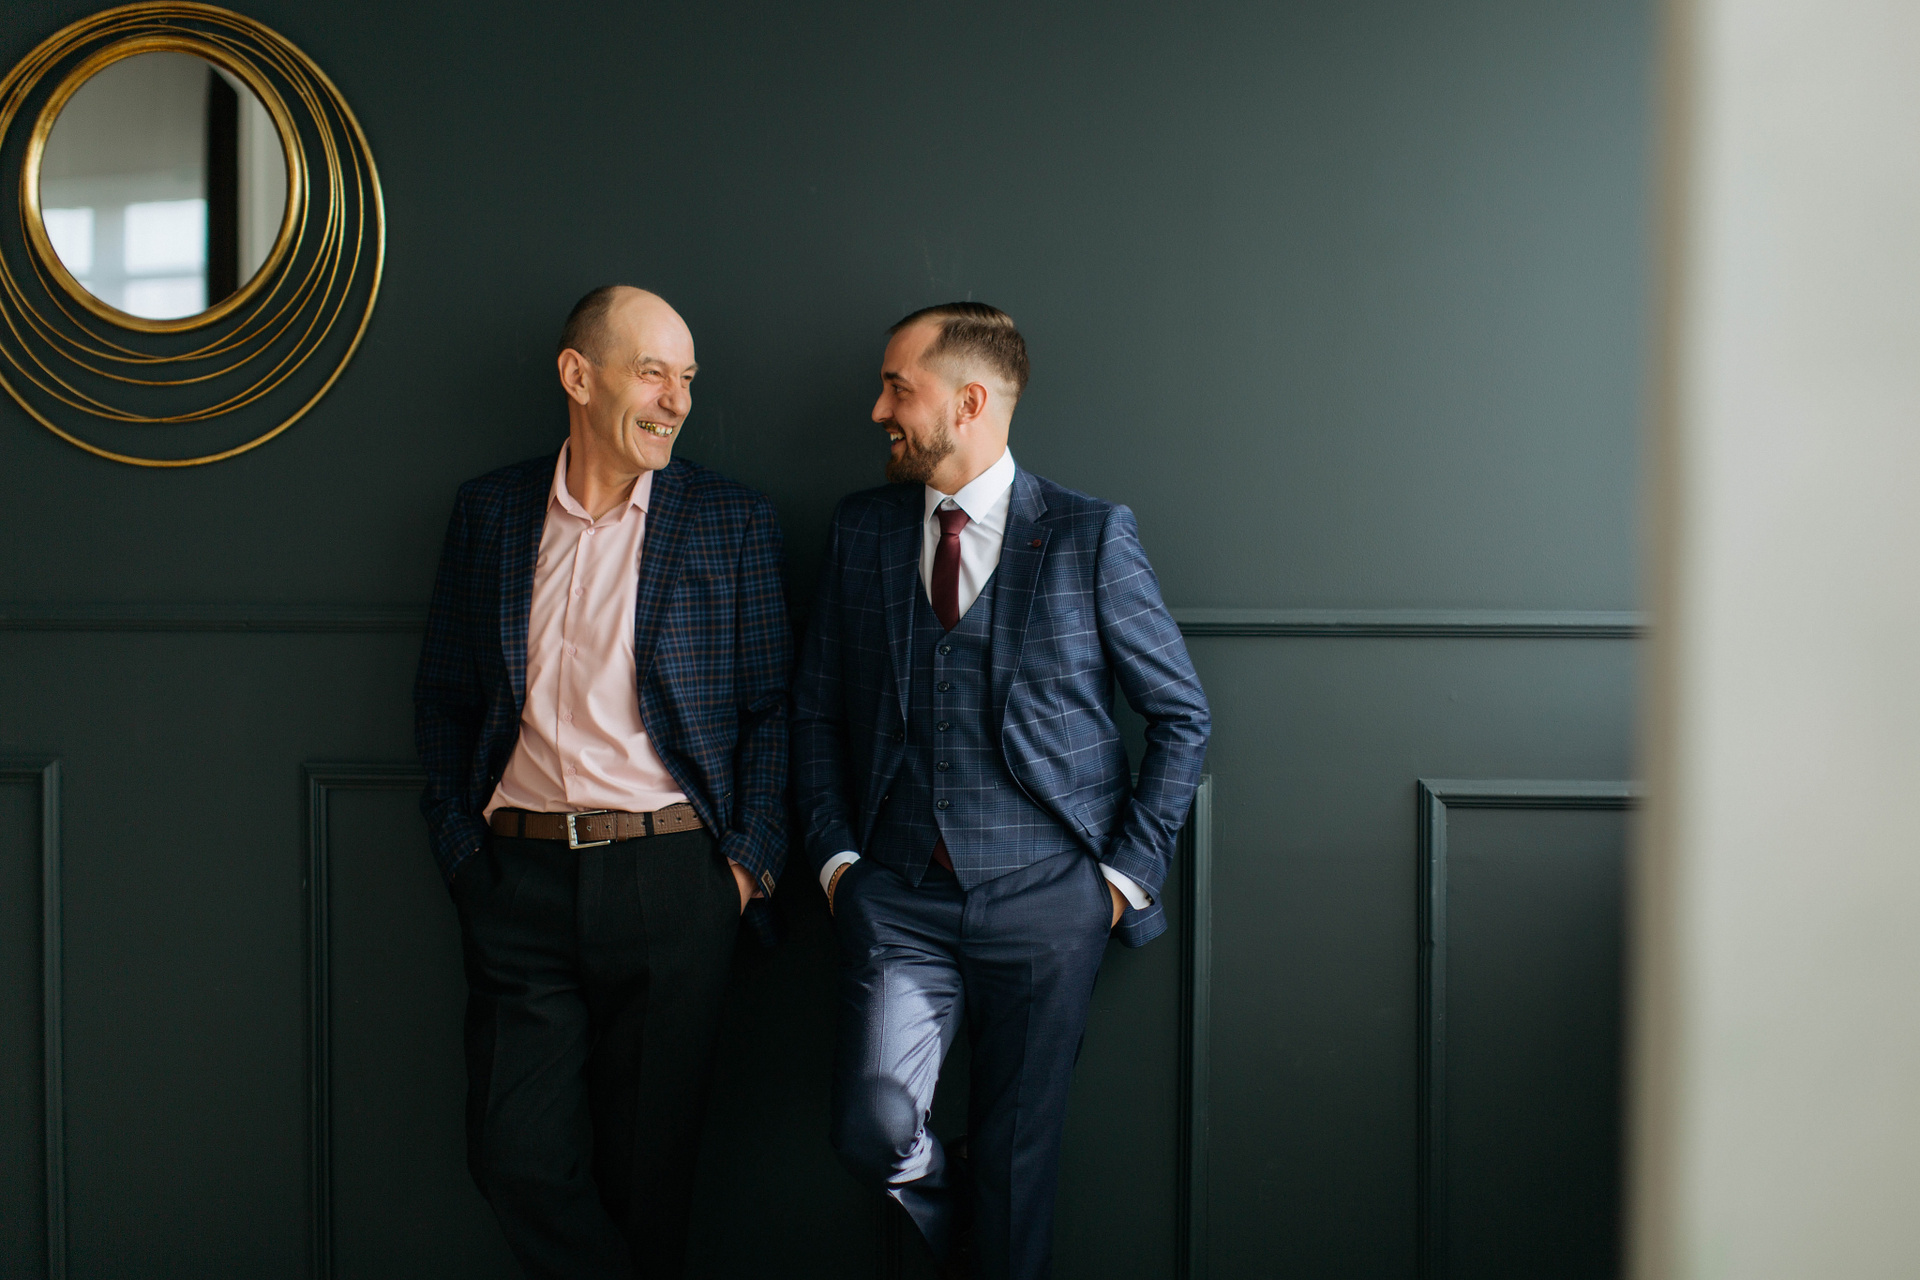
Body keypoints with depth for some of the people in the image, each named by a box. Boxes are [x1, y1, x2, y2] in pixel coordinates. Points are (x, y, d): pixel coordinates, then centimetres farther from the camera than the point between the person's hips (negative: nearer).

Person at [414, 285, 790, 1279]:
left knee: (645, 1162, 6)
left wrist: (751, 860, -4)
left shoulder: (731, 523, 3)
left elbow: (770, 706, 4)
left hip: (671, 876, -2)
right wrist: (460, 845, 4)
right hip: (520, 879, 2)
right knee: (517, 1156, 0)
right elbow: (442, 697, 13)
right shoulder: (488, 512, 8)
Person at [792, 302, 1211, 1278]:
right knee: (874, 1129, -13)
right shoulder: (861, 531, 7)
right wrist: (833, 853, 3)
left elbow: (1181, 714, 3)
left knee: (1016, 1155, 6)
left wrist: (1130, 869, -2)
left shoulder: (1090, 538, -3)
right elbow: (815, 706, 14)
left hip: (1043, 896, -2)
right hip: (897, 895, 2)